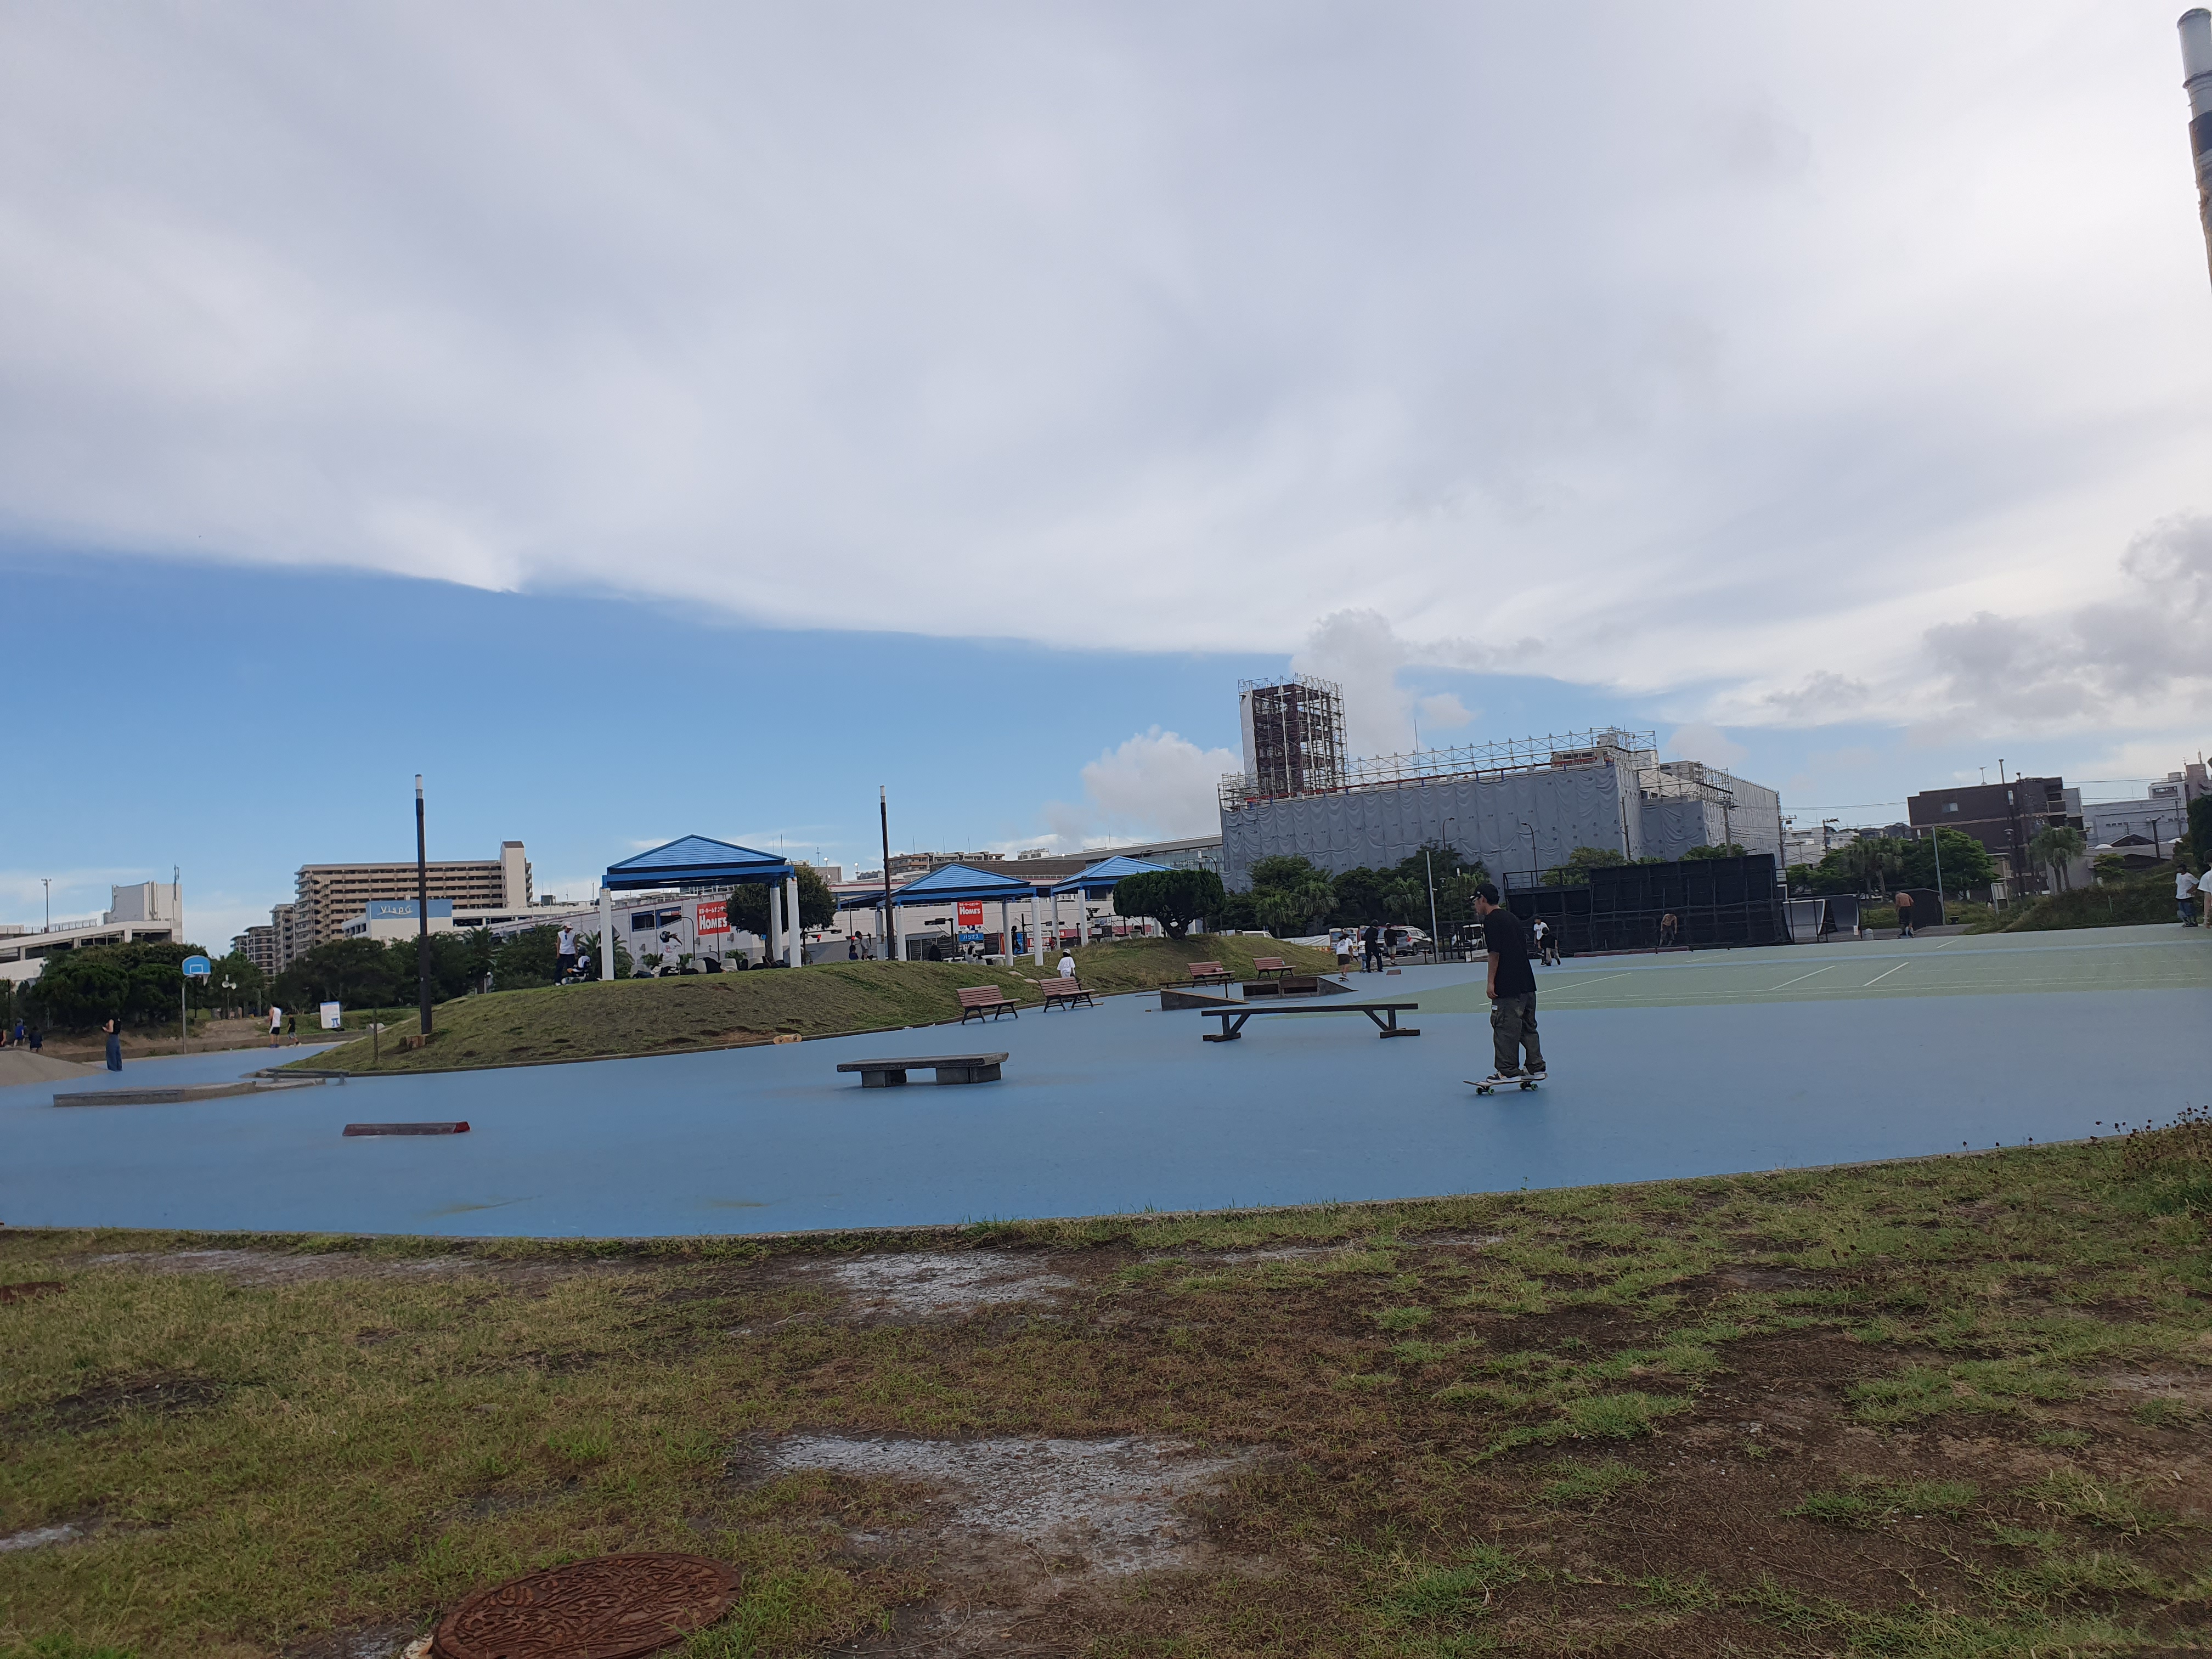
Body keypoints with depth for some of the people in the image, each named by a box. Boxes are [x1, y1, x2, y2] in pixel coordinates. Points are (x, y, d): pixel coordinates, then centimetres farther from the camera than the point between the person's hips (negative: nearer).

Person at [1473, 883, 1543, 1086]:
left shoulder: (1491, 920, -9)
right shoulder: (1512, 917, 17)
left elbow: (1495, 952, -16)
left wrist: (1490, 980, -14)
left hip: (1507, 987, -9)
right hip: (1527, 983, 9)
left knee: (1505, 1027, -5)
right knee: (1528, 1026, 13)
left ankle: (1507, 1071, -4)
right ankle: (1536, 1068, 16)